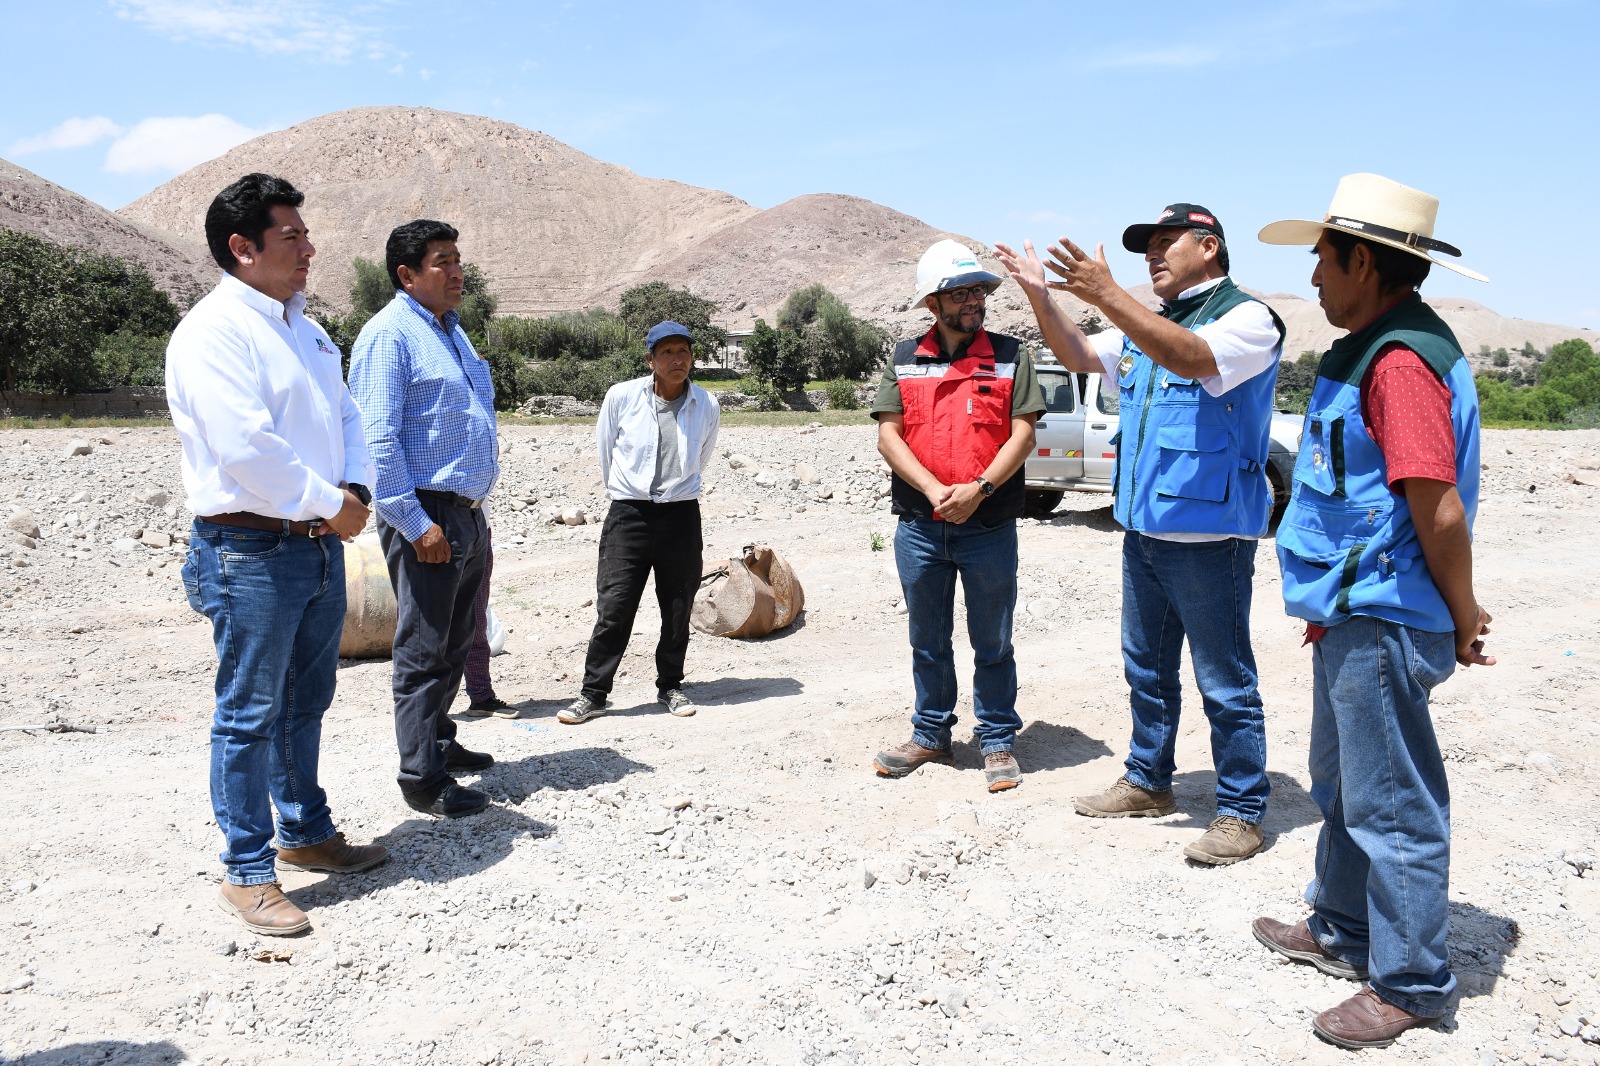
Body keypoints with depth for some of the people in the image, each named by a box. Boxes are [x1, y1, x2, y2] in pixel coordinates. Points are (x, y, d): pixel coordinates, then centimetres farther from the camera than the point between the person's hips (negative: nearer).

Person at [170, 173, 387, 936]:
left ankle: (305, 833, 34)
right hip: (251, 551, -8)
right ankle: (246, 873, 12)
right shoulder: (212, 331, -14)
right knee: (250, 715, 1)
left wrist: (354, 490, -2)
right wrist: (328, 504, -14)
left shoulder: (304, 328, 14)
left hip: (320, 543, 9)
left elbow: (346, 418, 16)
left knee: (306, 703, 19)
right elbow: (245, 449, -23)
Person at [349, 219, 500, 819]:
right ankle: (422, 779, 7)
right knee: (424, 651, -2)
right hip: (427, 516, -9)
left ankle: (439, 741, 34)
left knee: (454, 643, 19)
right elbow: (378, 439, -18)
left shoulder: (451, 330, 17)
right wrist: (414, 522, -21)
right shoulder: (388, 334, -12)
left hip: (469, 513, 9)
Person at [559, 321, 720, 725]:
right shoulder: (622, 396, -5)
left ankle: (670, 686, 26)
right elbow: (605, 450, 10)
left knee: (678, 609, 9)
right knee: (613, 608, -2)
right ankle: (594, 693, 10)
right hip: (628, 514, -2)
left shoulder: (707, 406, 0)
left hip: (681, 515, 2)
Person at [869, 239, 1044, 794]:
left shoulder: (1010, 356, 2)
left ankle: (998, 740, 21)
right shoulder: (904, 359, 7)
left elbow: (1023, 435, -5)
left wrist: (979, 489, -18)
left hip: (990, 527, -2)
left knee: (992, 643, 7)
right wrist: (934, 489, -13)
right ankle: (930, 735, 28)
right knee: (928, 641, 14)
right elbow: (888, 436, 0)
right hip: (919, 526, 2)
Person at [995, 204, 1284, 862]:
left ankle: (1241, 812, 12)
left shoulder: (1247, 317, -9)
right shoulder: (1148, 326, 16)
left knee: (1225, 684, 0)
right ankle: (1148, 783, 32)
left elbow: (1192, 358, -27)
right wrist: (1039, 294, 2)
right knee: (1146, 668, 18)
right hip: (1142, 531, 8)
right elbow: (1079, 356, 18)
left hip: (1208, 536, -8)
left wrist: (1106, 296, -35)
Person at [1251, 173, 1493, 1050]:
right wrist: (1332, 602, 18)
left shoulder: (1401, 361, -21)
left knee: (1391, 805, 2)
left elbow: (1440, 512, -24)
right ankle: (1343, 933, 38)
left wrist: (1463, 621, -12)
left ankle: (1410, 985, 17)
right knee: (1342, 783, 22)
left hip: (1384, 624, -11)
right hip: (1353, 616, 11)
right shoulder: (1370, 350, 12)